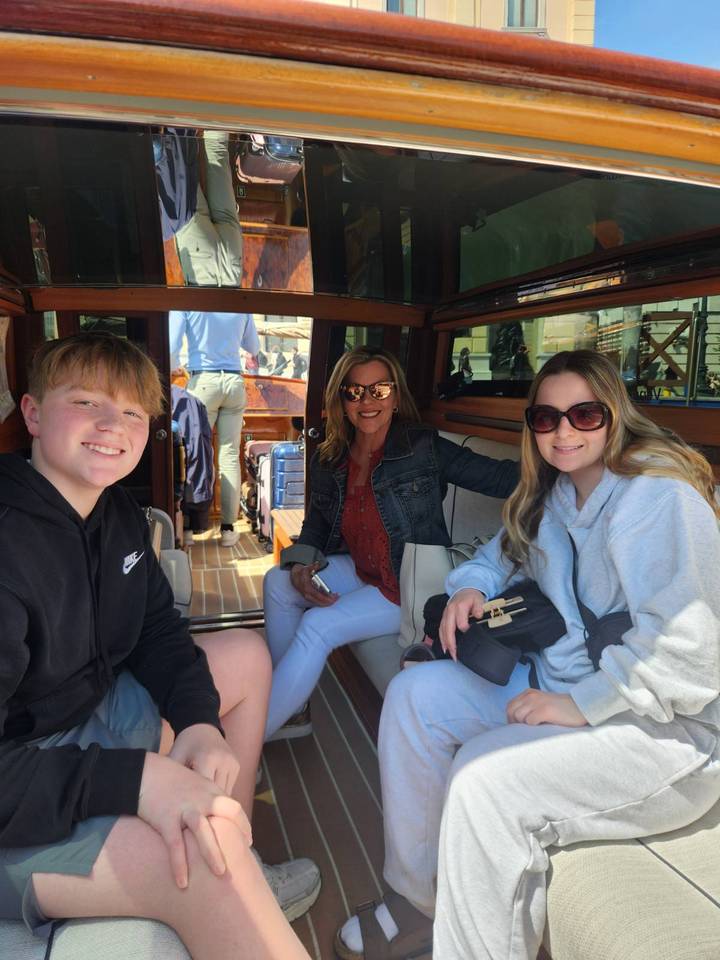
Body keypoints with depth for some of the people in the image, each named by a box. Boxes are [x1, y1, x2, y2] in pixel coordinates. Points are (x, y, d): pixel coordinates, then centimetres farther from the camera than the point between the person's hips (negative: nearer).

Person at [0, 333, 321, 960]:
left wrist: (199, 718, -10)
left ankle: (241, 868, 17)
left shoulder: (119, 512, 1)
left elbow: (158, 628, 7)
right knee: (204, 862, -33)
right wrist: (135, 780, -36)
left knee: (248, 654, 14)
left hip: (97, 706, 10)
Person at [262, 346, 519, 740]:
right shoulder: (328, 463, 1)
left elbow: (503, 478, -19)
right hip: (363, 572, 7)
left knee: (318, 626, -19)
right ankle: (289, 710, 7)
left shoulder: (424, 448, -14)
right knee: (278, 582, -5)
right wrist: (300, 565, -9)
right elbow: (316, 526, 11)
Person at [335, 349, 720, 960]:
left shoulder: (657, 498, -20)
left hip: (668, 723, -8)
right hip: (563, 683, 9)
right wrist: (472, 585, 2)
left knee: (484, 777, -30)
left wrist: (582, 704, -25)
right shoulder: (555, 495, 7)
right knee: (414, 694, -1)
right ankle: (421, 897, 11)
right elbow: (506, 551, 23)